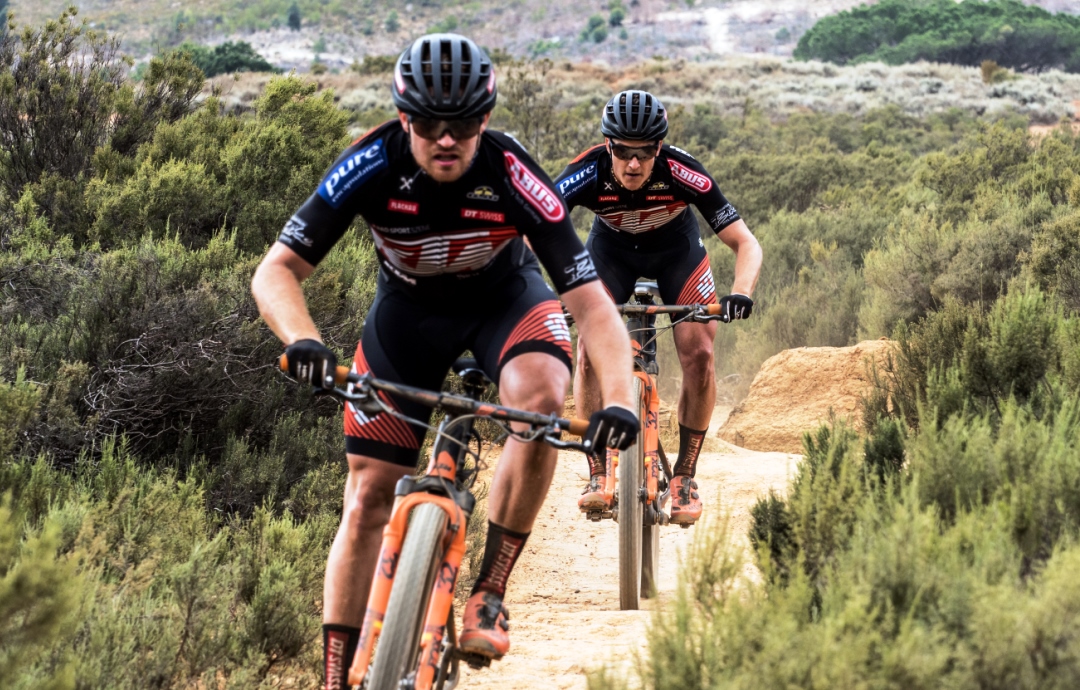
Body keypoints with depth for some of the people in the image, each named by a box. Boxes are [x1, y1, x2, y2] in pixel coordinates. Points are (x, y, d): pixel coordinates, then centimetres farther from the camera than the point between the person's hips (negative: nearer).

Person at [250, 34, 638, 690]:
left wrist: (620, 398, -50)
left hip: (504, 296, -1)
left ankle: (489, 593, -21)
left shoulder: (513, 177, -33)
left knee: (543, 397, -34)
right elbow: (275, 272, -28)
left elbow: (592, 303, -35)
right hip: (409, 306, 1)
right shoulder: (373, 167, -30)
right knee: (369, 498, -6)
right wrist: (303, 339, -48)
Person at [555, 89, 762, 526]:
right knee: (589, 352, -18)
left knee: (698, 355, -16)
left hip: (676, 249, 0)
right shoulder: (588, 173, -35)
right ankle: (598, 474, -7)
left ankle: (685, 476, -2)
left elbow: (746, 244, -33)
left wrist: (741, 293, -51)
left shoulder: (682, 173, -36)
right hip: (611, 248, 0)